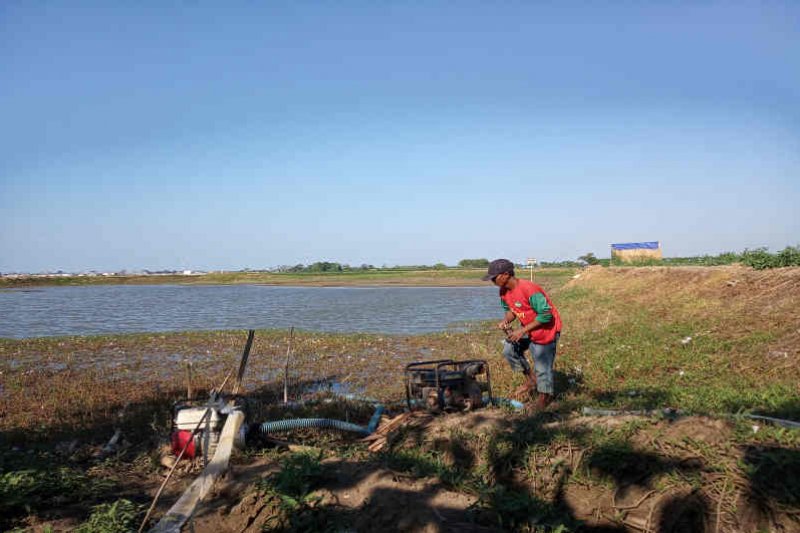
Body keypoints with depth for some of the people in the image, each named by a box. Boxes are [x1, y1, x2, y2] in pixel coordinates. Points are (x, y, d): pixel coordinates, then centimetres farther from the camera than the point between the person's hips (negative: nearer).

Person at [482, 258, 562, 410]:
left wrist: (522, 331, -28)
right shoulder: (504, 291, -7)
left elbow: (546, 315, -29)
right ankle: (531, 379, 19)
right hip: (527, 328, 8)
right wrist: (506, 321, -14)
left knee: (542, 366, -2)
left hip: (545, 329, -8)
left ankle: (545, 395, 23)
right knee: (509, 350, 1)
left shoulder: (529, 290, -32)